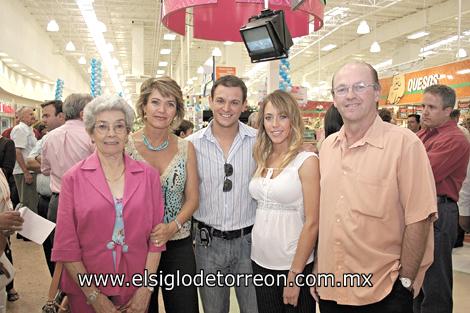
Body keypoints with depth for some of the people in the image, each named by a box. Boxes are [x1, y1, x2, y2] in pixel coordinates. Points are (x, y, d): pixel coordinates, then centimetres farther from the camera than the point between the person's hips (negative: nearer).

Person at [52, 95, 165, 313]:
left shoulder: (148, 175, -2)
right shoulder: (74, 178, -6)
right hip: (85, 291, -1)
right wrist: (94, 295, -9)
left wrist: (146, 289, -7)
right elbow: (66, 245, -6)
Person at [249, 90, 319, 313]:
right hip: (260, 261, 5)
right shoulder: (262, 159, 4)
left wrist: (294, 274, -15)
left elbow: (312, 223, -14)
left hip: (293, 265, -5)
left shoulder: (306, 161, -12)